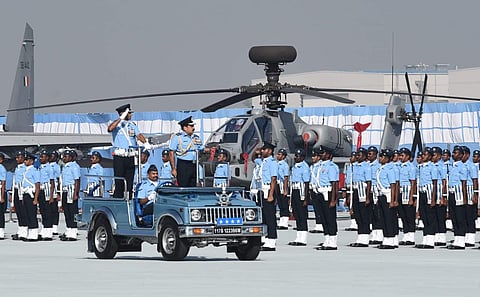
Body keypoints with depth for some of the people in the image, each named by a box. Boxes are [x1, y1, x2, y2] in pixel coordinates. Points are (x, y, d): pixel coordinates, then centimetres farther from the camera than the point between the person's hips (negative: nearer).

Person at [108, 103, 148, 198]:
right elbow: (110, 129, -20)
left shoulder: (132, 125, 15)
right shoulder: (116, 124, 2)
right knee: (119, 182, -7)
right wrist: (121, 118, -18)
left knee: (130, 182, 6)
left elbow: (138, 135, 2)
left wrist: (145, 142, -18)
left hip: (130, 157, 5)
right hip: (119, 157, -5)